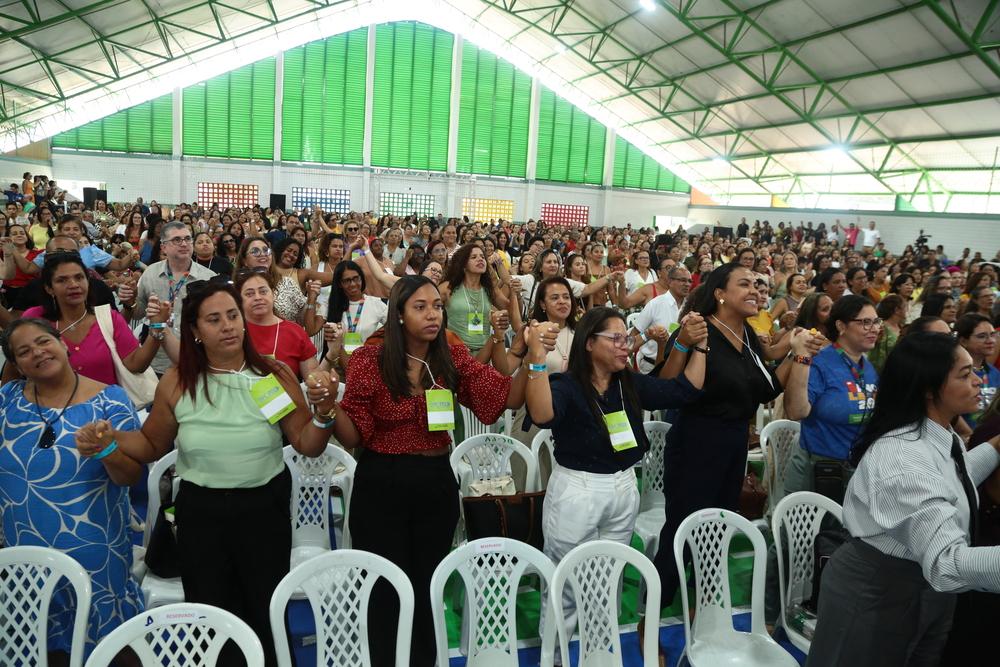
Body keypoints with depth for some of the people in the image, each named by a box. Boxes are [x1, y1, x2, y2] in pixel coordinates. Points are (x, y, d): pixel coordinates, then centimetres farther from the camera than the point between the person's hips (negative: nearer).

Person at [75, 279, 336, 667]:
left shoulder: (274, 375, -9)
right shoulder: (176, 383, -6)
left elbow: (307, 445, -7)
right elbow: (152, 444, 7)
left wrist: (323, 413, -25)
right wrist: (112, 438, -12)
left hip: (264, 507, -1)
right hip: (200, 511, 1)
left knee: (266, 615, 14)